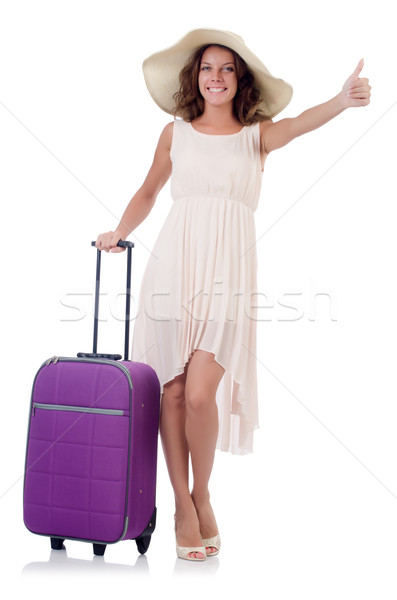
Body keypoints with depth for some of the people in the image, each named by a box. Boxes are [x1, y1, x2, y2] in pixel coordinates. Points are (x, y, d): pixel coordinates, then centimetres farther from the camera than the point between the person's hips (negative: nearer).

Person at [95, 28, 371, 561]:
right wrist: (118, 234, 23)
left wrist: (343, 100, -31)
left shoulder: (257, 134, 9)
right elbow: (148, 193, 27)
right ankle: (184, 508, 17)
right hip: (174, 264, 2)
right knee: (173, 391, 0)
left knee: (200, 394, -11)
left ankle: (202, 496, 15)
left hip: (227, 271, -2)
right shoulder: (176, 132, 14)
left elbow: (300, 124, -13)